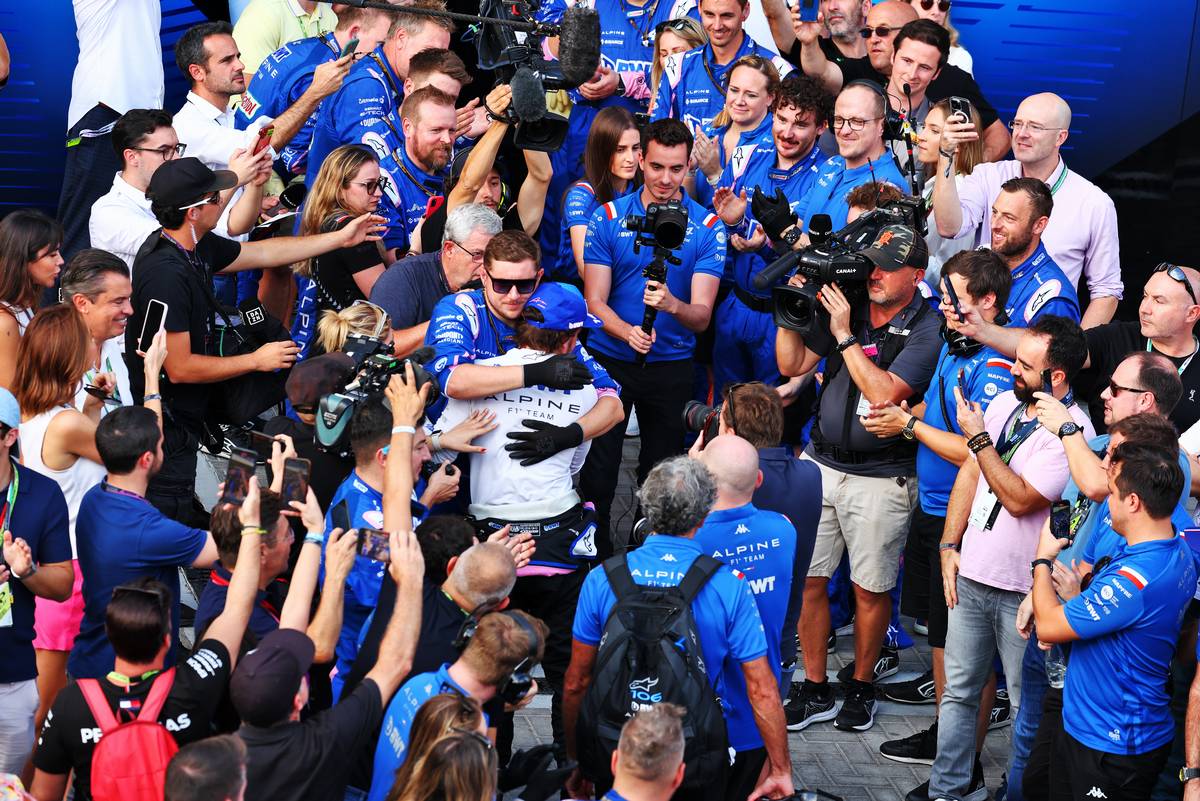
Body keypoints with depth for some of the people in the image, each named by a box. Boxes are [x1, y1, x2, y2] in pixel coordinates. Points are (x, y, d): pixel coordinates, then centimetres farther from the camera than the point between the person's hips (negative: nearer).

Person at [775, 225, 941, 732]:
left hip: (881, 477, -5)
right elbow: (792, 365, 7)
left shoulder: (926, 330, -11)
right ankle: (815, 690, 18)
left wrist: (844, 334, -18)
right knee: (808, 579, 5)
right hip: (821, 463, 5)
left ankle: (862, 688, 25)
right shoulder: (843, 306, 5)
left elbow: (885, 393, -22)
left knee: (870, 589, 6)